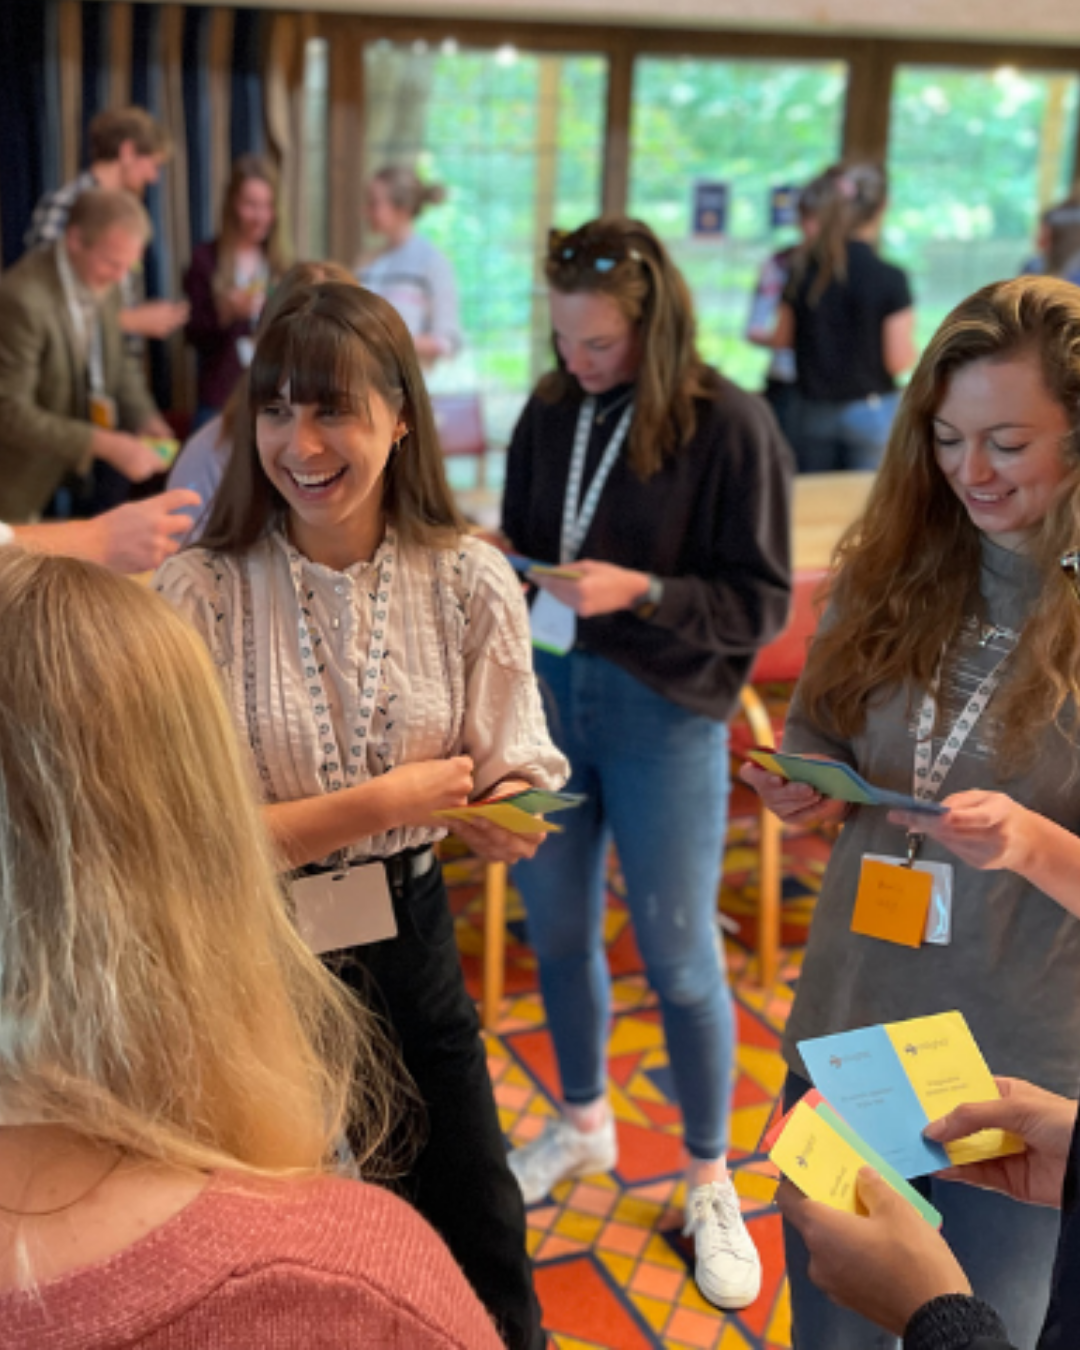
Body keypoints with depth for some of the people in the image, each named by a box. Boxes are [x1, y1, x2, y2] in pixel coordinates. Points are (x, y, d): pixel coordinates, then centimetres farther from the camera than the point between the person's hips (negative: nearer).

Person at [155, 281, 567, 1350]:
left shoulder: (468, 581, -9)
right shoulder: (200, 594, -16)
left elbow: (519, 779, -4)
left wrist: (509, 810, -26)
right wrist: (387, 800, -20)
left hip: (408, 943, 2)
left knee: (478, 1240, 18)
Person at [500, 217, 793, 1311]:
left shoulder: (728, 424, -12)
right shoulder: (550, 413, 2)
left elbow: (762, 602, -11)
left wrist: (640, 591, -24)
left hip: (664, 717, -4)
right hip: (545, 695, 5)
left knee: (680, 961, 6)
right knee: (556, 931, 16)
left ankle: (710, 1182, 28)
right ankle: (583, 1125, 41)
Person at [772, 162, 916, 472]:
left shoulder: (803, 271, 1)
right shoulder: (889, 279, -13)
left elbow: (781, 338, 10)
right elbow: (898, 360, -12)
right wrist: (908, 333, 8)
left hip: (814, 409, 4)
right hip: (871, 409, -4)